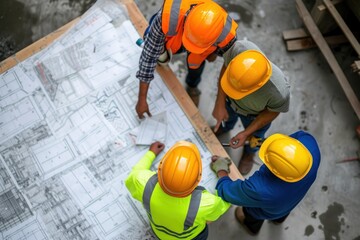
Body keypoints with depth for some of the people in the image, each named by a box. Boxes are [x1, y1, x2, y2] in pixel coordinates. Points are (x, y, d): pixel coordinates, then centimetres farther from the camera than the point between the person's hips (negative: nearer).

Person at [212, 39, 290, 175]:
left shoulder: (279, 92, -47)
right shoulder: (238, 48, -44)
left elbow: (272, 112, -21)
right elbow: (225, 67, -19)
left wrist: (246, 133, -18)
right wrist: (220, 104, -21)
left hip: (255, 115, -2)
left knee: (253, 139, 32)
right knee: (228, 116, 37)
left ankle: (249, 153, 69)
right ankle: (225, 126, 74)